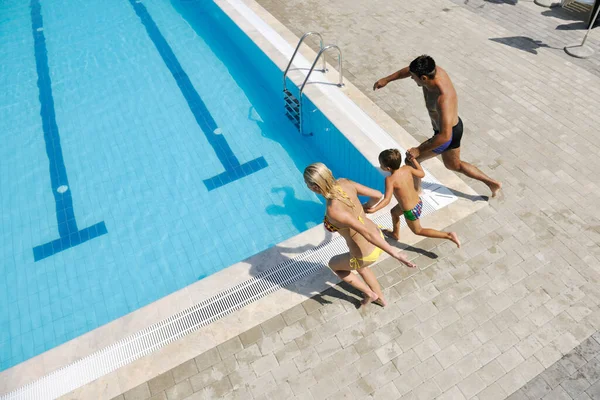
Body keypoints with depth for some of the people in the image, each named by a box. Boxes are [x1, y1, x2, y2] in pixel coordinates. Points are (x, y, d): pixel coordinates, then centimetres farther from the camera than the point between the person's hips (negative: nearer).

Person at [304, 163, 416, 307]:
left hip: (366, 255, -6)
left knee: (333, 264, 28)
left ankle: (369, 293, 40)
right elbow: (378, 195, -4)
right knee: (359, 268, 39)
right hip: (377, 236, 7)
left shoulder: (333, 210, -38)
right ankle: (381, 298, 62)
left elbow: (367, 233, -34)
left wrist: (395, 254, -25)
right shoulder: (345, 183, -17)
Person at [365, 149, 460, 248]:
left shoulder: (390, 179, -29)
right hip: (418, 202, 7)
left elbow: (387, 200, -35)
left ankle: (449, 235, 15)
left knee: (418, 231, 20)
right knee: (394, 212, 30)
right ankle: (395, 234, 51)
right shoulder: (407, 168, -12)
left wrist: (374, 209, -45)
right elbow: (422, 174, 5)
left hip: (410, 211, -7)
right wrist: (413, 160, 12)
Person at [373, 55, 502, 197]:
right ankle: (493, 183, 40)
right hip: (453, 126, 9)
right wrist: (387, 79, 4)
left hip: (449, 134, -9)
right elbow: (409, 70, 4)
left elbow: (445, 136, -43)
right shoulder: (435, 70, -18)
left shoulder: (443, 99, -41)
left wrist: (419, 150, -38)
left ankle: (416, 191, 29)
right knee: (454, 165, 28)